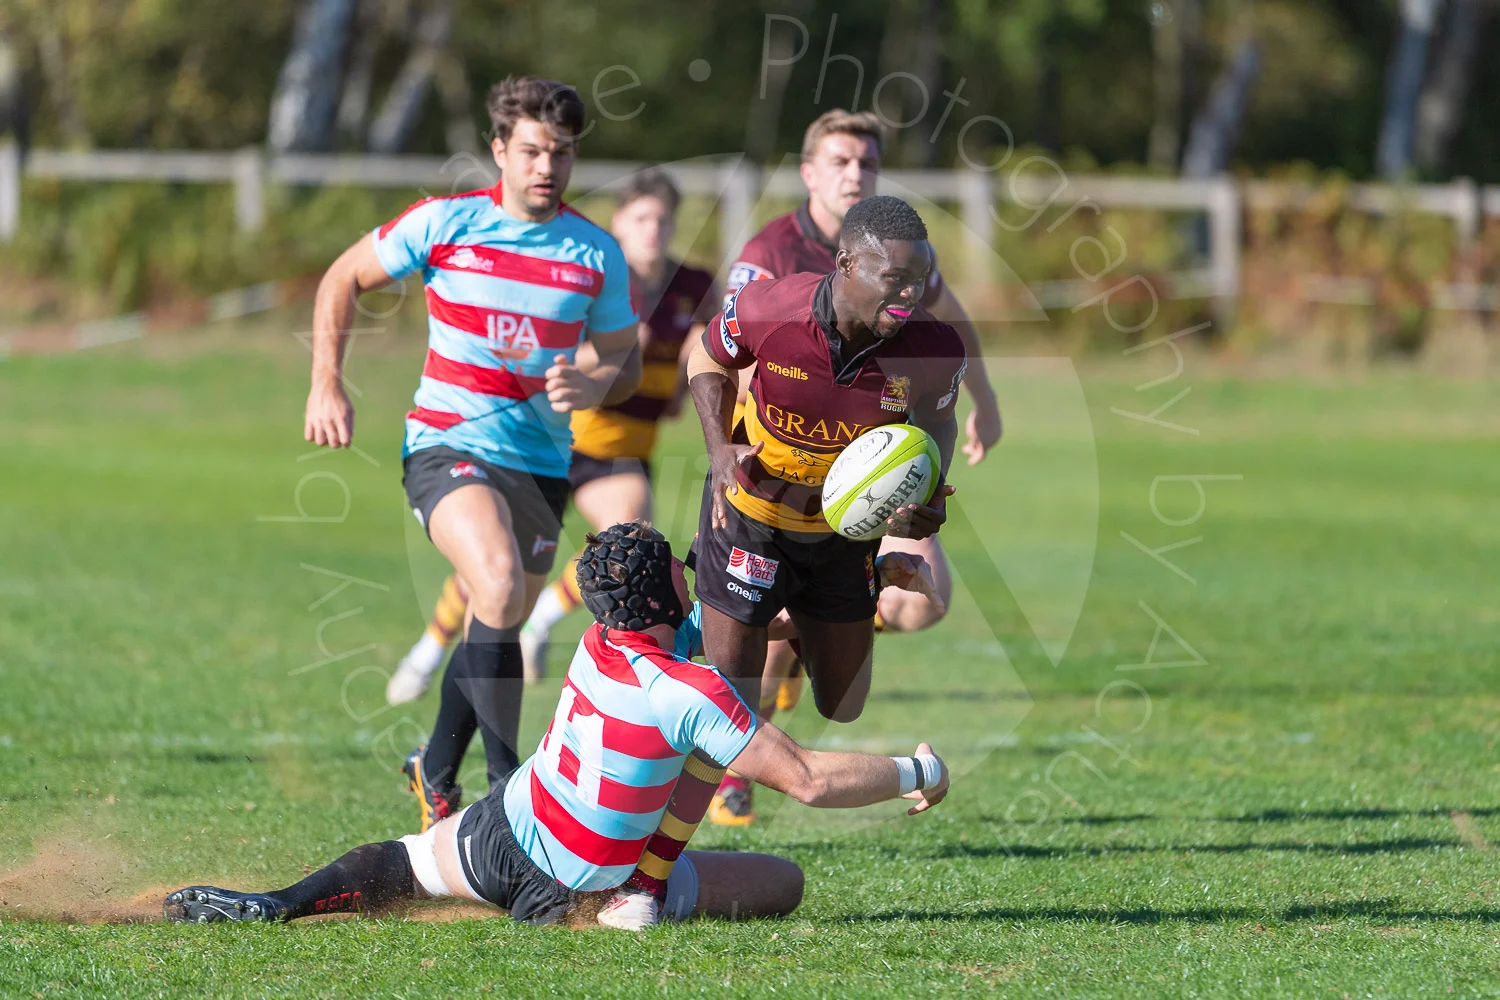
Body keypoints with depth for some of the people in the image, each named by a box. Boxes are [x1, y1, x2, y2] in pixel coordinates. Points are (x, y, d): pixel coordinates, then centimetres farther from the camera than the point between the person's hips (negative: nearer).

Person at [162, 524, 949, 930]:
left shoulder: (599, 642, -8)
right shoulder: (691, 697, -28)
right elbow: (806, 780, -26)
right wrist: (915, 775, -14)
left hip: (501, 833, 4)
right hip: (593, 873, -4)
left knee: (398, 865, 24)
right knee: (784, 881, 6)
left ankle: (282, 902, -2)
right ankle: (640, 905, -11)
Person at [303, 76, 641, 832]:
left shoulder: (597, 253, 2)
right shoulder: (443, 224, -5)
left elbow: (624, 361, 11)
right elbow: (343, 279, 8)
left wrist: (593, 387, -13)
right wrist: (327, 385, -2)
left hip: (540, 460, 4)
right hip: (447, 447, -4)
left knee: (495, 627, 10)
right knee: (500, 589, -28)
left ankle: (435, 775, 33)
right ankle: (505, 782, -23)